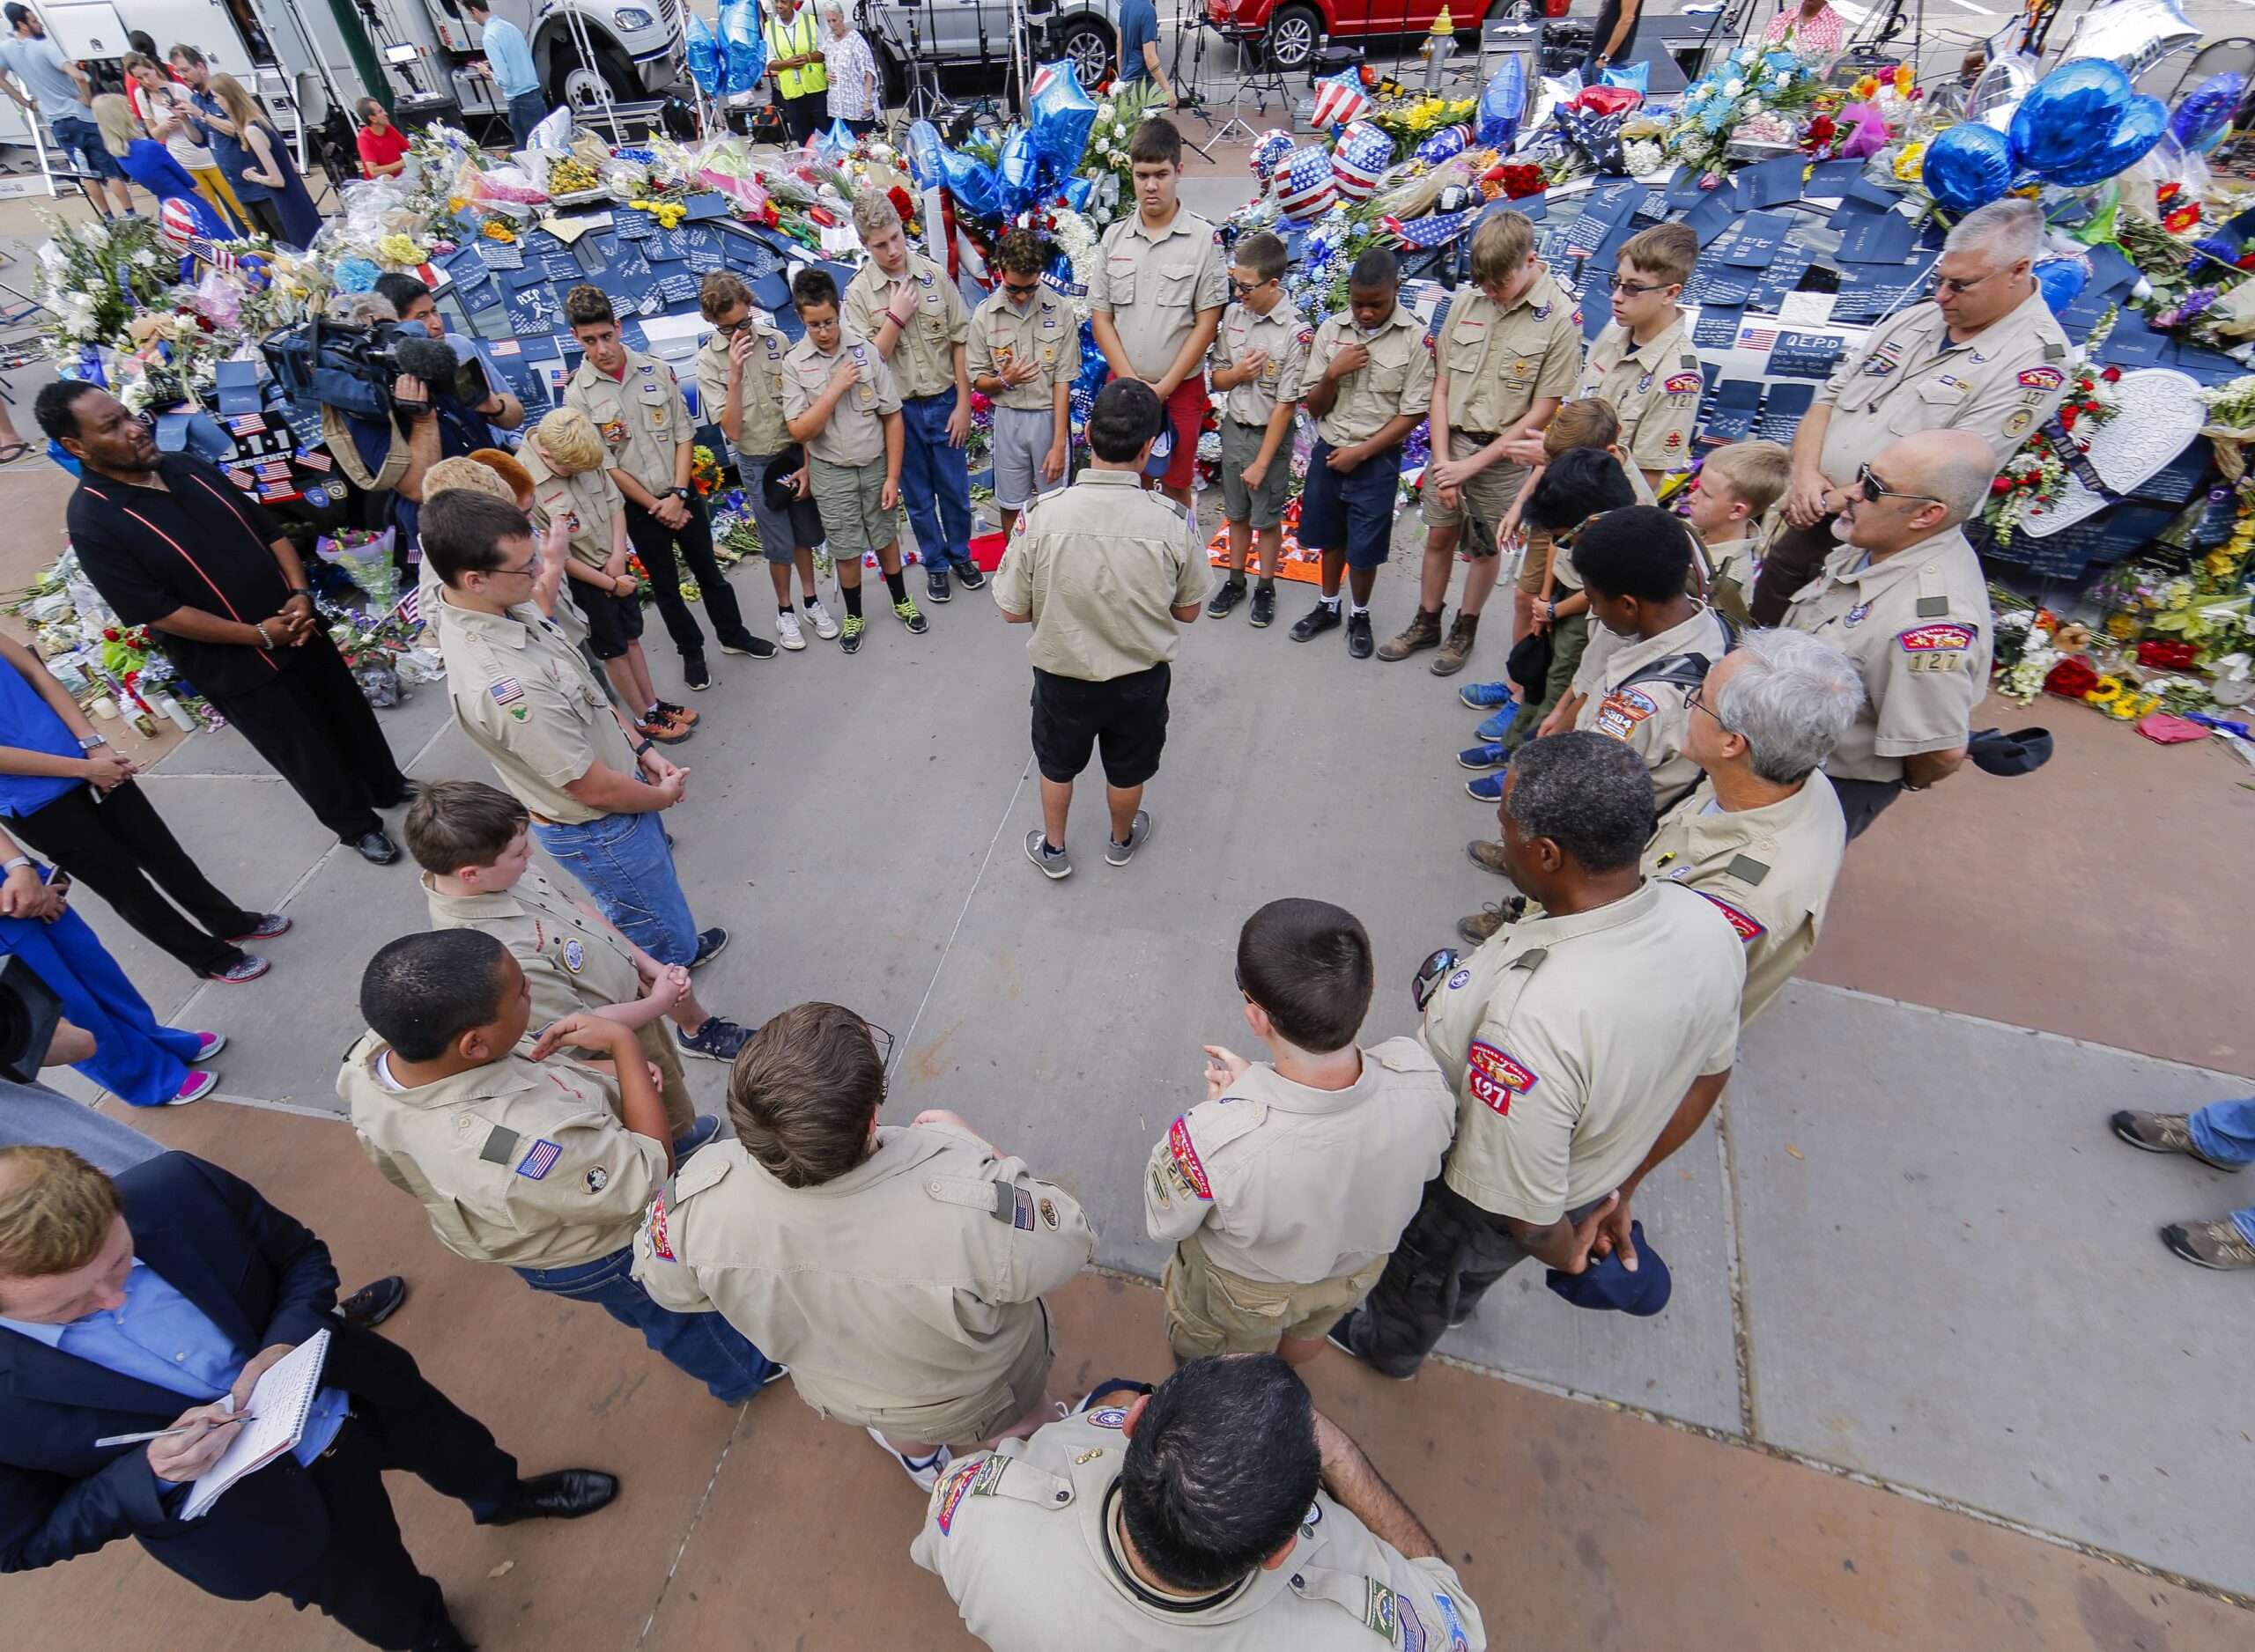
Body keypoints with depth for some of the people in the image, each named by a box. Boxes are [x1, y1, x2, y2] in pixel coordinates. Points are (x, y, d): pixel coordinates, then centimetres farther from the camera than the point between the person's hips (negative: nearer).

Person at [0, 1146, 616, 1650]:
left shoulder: (175, 1189, -28)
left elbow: (301, 1255, -8)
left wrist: (287, 1343, -26)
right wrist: (151, 1474, -32)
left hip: (355, 1397, 2)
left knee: (463, 1453, 32)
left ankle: (504, 1497, 68)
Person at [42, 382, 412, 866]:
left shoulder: (186, 466, 2)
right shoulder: (93, 522, -16)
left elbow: (269, 530, 7)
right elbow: (158, 612, -18)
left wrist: (301, 596, -9)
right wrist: (261, 635, -19)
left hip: (296, 629, 6)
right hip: (237, 664, -6)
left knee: (352, 715, 21)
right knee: (309, 754, 8)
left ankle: (388, 786, 43)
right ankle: (355, 825, 30)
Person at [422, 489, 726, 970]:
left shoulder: (508, 609, -9)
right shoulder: (500, 682, -37)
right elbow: (592, 787, -26)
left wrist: (642, 750, 3)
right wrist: (663, 796, -9)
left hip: (622, 789, 8)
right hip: (598, 829, -8)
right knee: (666, 941, 16)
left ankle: (682, 948, 57)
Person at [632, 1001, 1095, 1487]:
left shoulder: (699, 1197, -36)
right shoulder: (971, 1209, -48)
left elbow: (667, 1285, -12)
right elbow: (1066, 1239, -25)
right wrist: (962, 1137, -17)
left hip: (833, 1389, 3)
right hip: (970, 1399, -2)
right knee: (1024, 1418, 35)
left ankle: (918, 1455, 72)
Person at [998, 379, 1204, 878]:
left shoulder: (1042, 515, -23)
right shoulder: (1167, 522, -22)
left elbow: (1013, 611, -11)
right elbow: (1187, 611, -7)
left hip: (1062, 675, 0)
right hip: (1140, 678, 0)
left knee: (1057, 765, 27)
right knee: (1127, 771, 26)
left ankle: (1053, 848, 47)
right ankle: (1122, 839, 52)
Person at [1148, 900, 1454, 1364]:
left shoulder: (1213, 1138, -49)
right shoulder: (1423, 1079, -37)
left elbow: (1166, 1221, -25)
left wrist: (1222, 1108, -14)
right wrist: (1252, 1087, -15)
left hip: (1246, 1288, -4)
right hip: (1359, 1269, 4)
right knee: (1306, 1338, 40)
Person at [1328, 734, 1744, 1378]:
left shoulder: (1534, 1019, -47)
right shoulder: (1707, 925, -22)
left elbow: (1520, 1212, -31)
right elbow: (1707, 1076, -3)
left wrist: (1562, 1251, -6)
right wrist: (1619, 1184, 11)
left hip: (1469, 1211, -6)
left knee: (1420, 1279, 31)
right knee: (1473, 1269, 39)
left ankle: (1389, 1346, 63)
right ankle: (1457, 1303, 72)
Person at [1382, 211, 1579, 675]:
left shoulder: (1560, 319, -12)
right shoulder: (1466, 302, -2)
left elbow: (1541, 412, -12)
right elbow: (1441, 388, 1)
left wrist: (1473, 463, -15)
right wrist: (1443, 459, -7)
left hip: (1502, 455, -3)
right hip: (1451, 443, 3)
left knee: (1486, 548, 11)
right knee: (1439, 537, 13)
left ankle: (1465, 630, 30)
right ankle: (1426, 623, 31)